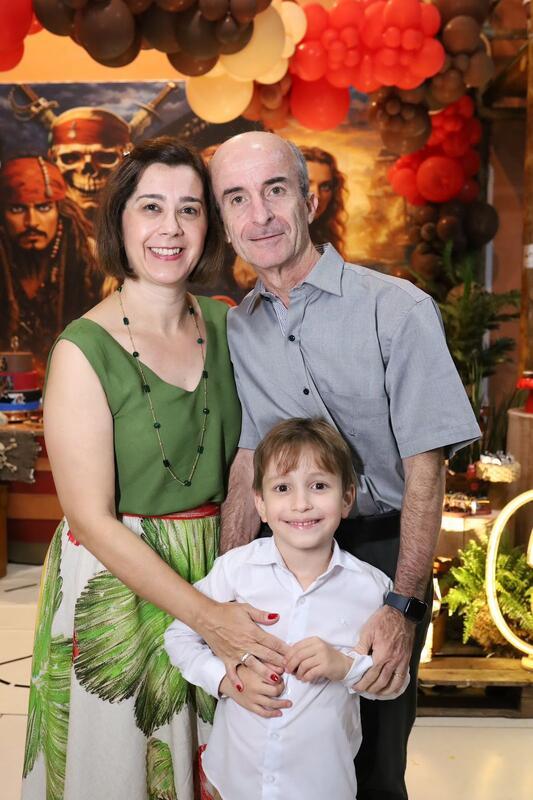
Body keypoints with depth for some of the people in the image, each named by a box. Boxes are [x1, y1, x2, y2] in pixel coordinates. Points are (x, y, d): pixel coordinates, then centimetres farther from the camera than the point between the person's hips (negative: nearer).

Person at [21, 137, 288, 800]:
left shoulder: (224, 324, -2)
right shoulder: (83, 350, -17)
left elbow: (241, 463, 6)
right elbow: (93, 521, -18)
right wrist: (205, 615, -21)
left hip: (218, 575, 5)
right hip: (115, 579, -4)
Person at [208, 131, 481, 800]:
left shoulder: (397, 311, -15)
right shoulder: (235, 330, 0)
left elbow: (424, 468, -15)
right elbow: (245, 470, 2)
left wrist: (403, 607, -20)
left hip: (384, 550, -3)